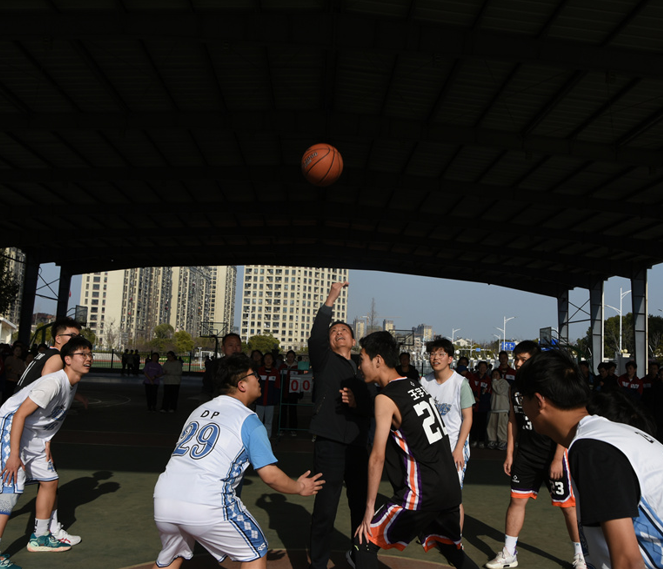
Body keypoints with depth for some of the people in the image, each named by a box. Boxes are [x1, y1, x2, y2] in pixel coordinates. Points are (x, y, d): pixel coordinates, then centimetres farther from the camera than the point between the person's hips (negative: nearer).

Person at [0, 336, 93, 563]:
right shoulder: (54, 383, -26)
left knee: (50, 481, 14)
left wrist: (47, 444, 12)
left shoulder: (72, 385, 4)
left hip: (34, 437, 10)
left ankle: (39, 537, 29)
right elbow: (20, 415, -27)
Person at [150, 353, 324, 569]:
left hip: (164, 497, 7)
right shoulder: (248, 420, 1)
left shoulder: (198, 410, 19)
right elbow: (270, 475, -3)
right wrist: (299, 488, 15)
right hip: (206, 504, -6)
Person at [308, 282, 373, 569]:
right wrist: (330, 300, -25)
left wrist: (357, 402, -8)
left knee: (362, 506, 13)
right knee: (325, 509, -2)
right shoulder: (325, 360, 3)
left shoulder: (360, 371, 16)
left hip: (357, 446, 5)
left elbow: (371, 409, 14)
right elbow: (315, 337, -19)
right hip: (330, 445, -5)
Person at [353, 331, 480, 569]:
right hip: (450, 489, 8)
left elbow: (377, 457, -12)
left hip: (420, 493, -8)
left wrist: (369, 507, -7)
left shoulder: (385, 398, -12)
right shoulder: (416, 386, 10)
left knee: (365, 542, 4)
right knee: (452, 550, 25)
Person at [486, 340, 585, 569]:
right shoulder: (516, 386, 5)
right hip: (525, 454, 5)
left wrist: (558, 458, -17)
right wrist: (509, 454, 9)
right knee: (517, 499, 5)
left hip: (552, 455, -5)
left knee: (567, 505, 5)